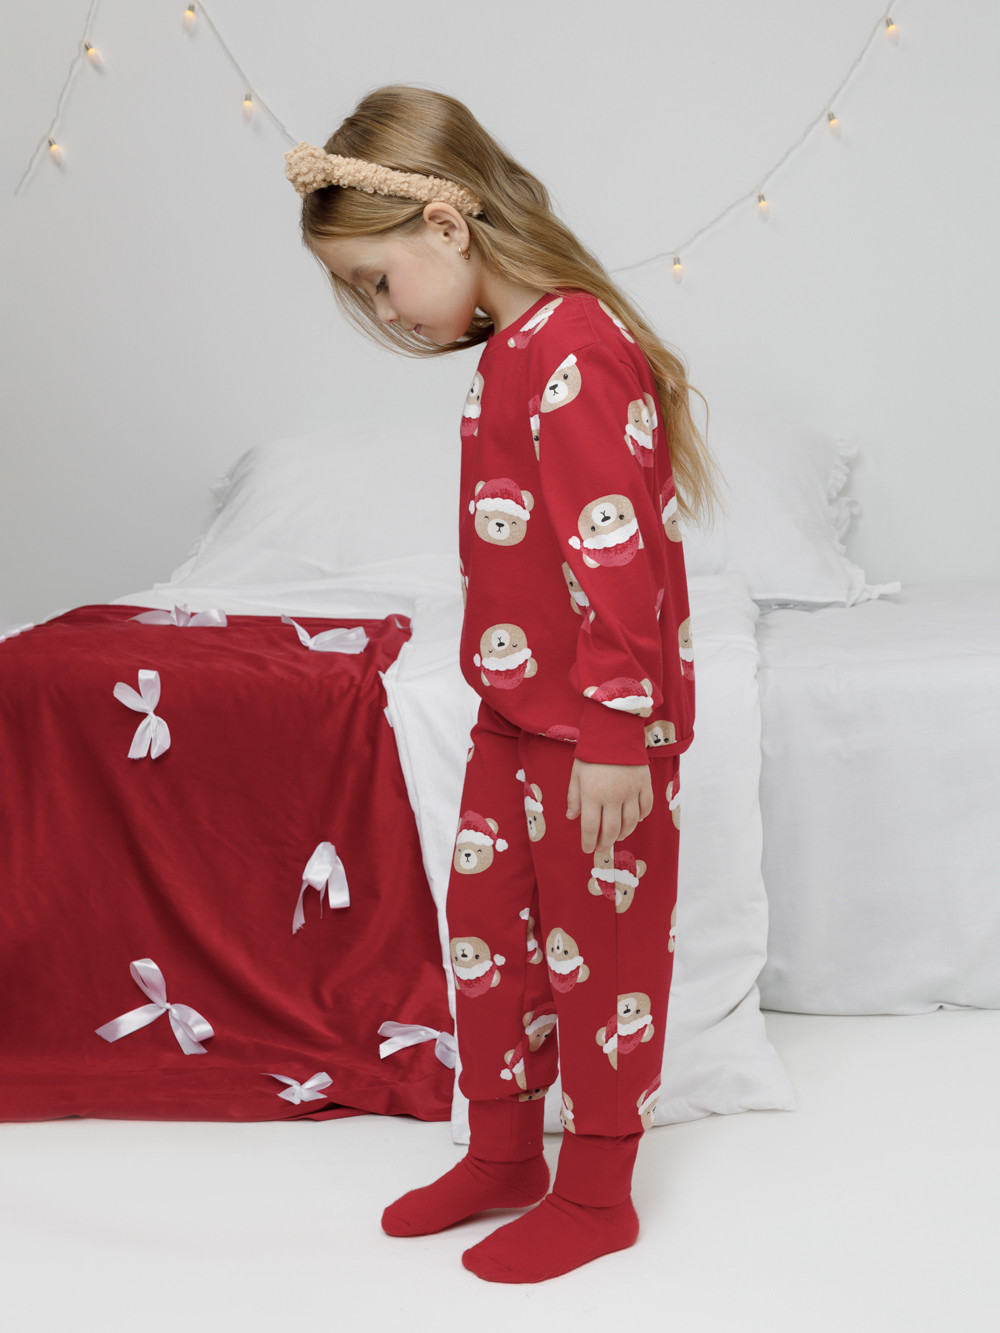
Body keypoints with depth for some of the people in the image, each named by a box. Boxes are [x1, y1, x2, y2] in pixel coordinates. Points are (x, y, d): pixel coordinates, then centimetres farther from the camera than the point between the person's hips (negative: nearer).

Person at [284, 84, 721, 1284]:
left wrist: (616, 735, -23)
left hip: (597, 730, -9)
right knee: (487, 918, 17)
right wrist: (513, 697, 18)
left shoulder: (573, 350, -21)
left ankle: (596, 1195, 23)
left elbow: (614, 555, -24)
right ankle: (503, 1152, 35)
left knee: (599, 945, 5)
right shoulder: (516, 348, 10)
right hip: (517, 714, 9)